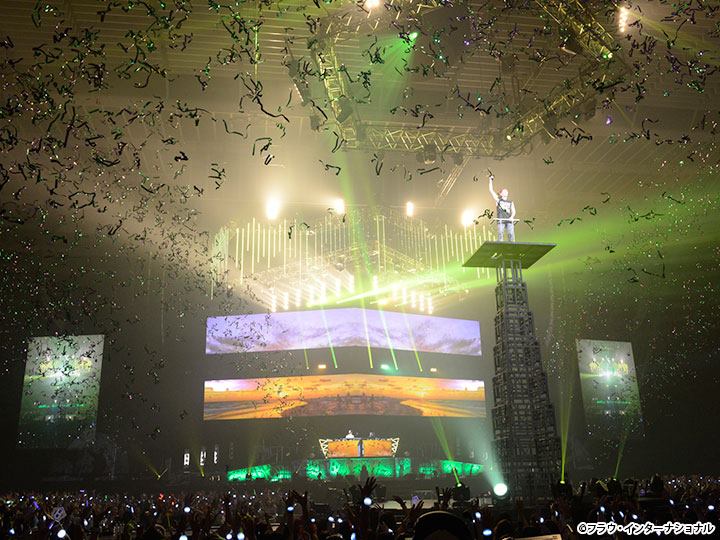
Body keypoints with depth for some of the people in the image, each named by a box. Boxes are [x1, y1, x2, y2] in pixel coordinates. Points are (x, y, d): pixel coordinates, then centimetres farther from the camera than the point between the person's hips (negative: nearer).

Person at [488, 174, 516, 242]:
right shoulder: (498, 200, 15)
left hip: (509, 220, 2)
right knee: (500, 234, -9)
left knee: (511, 234, -9)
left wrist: (512, 217, -12)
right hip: (500, 220, -2)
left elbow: (513, 211, 10)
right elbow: (491, 190, 11)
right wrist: (490, 180, 10)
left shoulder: (511, 202, 22)